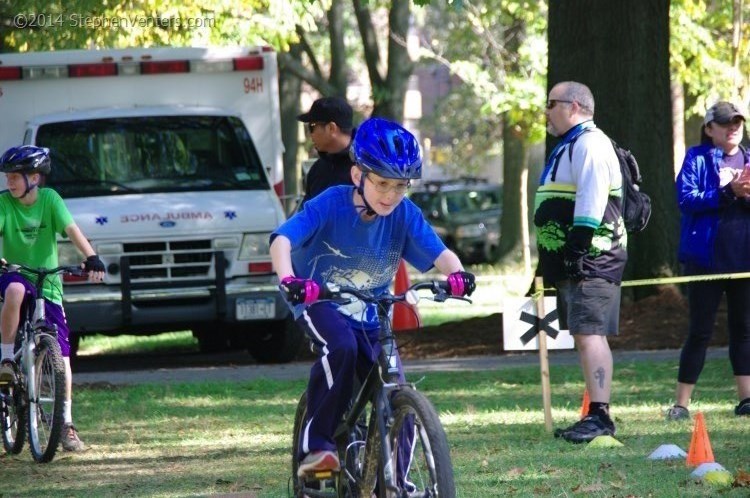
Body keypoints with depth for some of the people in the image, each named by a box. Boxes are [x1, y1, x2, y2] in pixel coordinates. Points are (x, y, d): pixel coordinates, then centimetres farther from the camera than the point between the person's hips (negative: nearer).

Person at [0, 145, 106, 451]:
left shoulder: (49, 199, -4)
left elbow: (71, 229, -13)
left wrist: (91, 258, -29)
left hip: (48, 284, 1)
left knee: (61, 355, -4)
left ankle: (67, 424, 4)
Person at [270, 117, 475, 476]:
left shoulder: (405, 215, -10)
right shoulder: (330, 205, -20)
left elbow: (438, 253, -17)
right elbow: (282, 240, -29)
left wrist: (456, 274, -41)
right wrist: (287, 279, -49)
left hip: (368, 314, 4)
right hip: (319, 303, -4)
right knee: (341, 346, -36)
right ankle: (315, 444, -27)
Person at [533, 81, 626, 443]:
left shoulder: (590, 144, -11)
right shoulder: (569, 146, 23)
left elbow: (591, 200, -22)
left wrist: (577, 247, -26)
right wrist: (558, 260, 25)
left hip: (592, 260, -11)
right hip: (572, 262, 11)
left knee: (589, 333, -17)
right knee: (586, 335, 11)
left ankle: (600, 416, -23)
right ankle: (595, 415, 15)